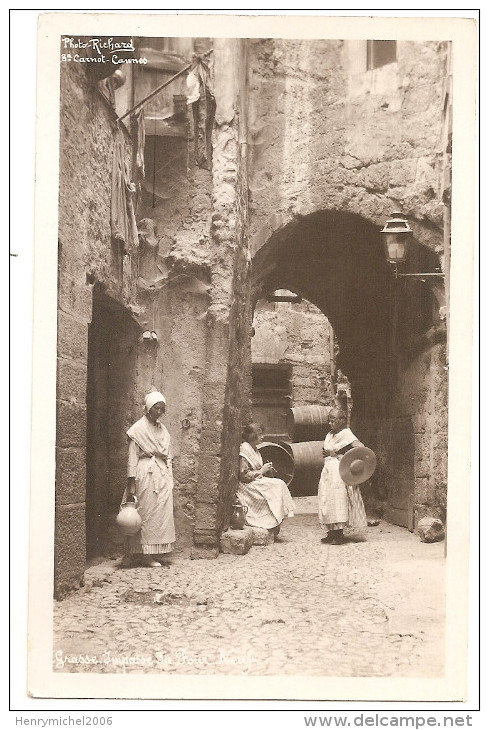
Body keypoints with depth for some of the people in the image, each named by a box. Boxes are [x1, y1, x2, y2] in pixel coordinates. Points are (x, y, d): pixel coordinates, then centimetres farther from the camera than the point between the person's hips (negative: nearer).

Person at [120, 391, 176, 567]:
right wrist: (131, 484, -12)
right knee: (147, 514, -5)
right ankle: (145, 554, 0)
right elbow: (132, 457, -7)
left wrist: (169, 479, 14)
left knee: (163, 512, 1)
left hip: (162, 474, 6)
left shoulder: (162, 430, 15)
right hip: (145, 474, -6)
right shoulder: (138, 429, -4)